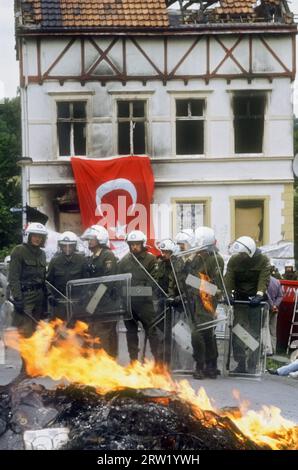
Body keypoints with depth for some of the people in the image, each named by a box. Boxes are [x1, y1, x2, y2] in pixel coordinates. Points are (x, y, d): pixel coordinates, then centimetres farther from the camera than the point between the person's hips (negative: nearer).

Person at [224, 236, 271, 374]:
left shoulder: (263, 261, -5)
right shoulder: (234, 260, 1)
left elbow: (264, 279, -18)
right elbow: (229, 279, -10)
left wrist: (259, 295, -35)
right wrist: (228, 294, -27)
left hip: (255, 301, -2)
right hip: (239, 300, 3)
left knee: (254, 334, -2)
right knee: (237, 333, -2)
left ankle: (251, 368, 3)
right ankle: (241, 365, 6)